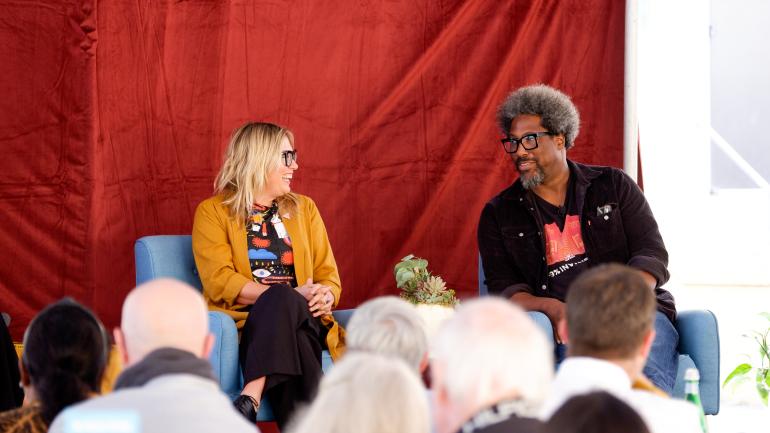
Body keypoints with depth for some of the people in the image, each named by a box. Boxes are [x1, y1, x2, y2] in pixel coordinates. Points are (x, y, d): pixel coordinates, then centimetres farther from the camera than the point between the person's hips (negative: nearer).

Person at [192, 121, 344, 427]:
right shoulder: (213, 211, 8)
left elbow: (328, 275, 17)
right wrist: (291, 295, -17)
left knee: (282, 303, -35)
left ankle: (250, 399, -50)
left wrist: (325, 296, -11)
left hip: (304, 319, 3)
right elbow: (218, 280, -6)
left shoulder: (304, 208, 22)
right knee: (282, 298, -37)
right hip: (245, 320, -3)